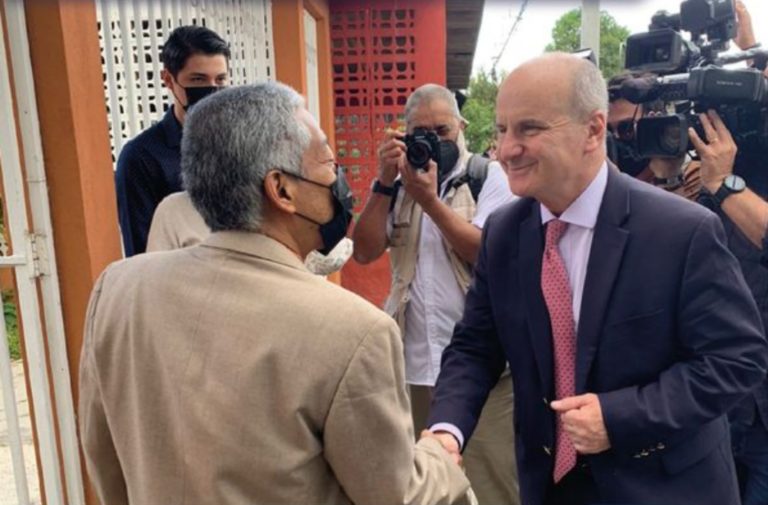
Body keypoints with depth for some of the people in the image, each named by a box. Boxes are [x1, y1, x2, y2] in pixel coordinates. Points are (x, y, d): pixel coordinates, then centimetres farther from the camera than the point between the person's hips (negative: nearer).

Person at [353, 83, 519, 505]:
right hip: (414, 361, 4)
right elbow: (364, 252, -2)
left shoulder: (489, 177, -3)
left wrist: (429, 200, -19)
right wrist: (384, 182, -9)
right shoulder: (401, 183, 9)